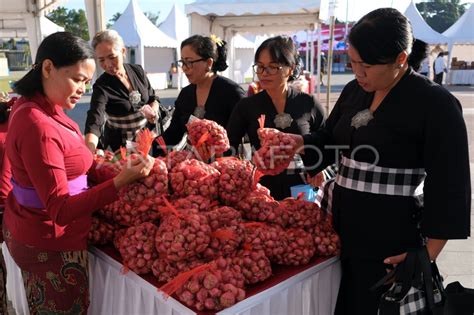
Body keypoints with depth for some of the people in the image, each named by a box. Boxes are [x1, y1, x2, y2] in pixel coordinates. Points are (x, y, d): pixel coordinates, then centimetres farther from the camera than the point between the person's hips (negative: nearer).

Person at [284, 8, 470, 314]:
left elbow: (449, 186, -12)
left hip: (389, 240, -6)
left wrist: (426, 257, -13)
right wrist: (298, 142, -5)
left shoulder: (436, 104, -14)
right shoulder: (354, 91, 6)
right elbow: (330, 139, 17)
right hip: (337, 225, 6)